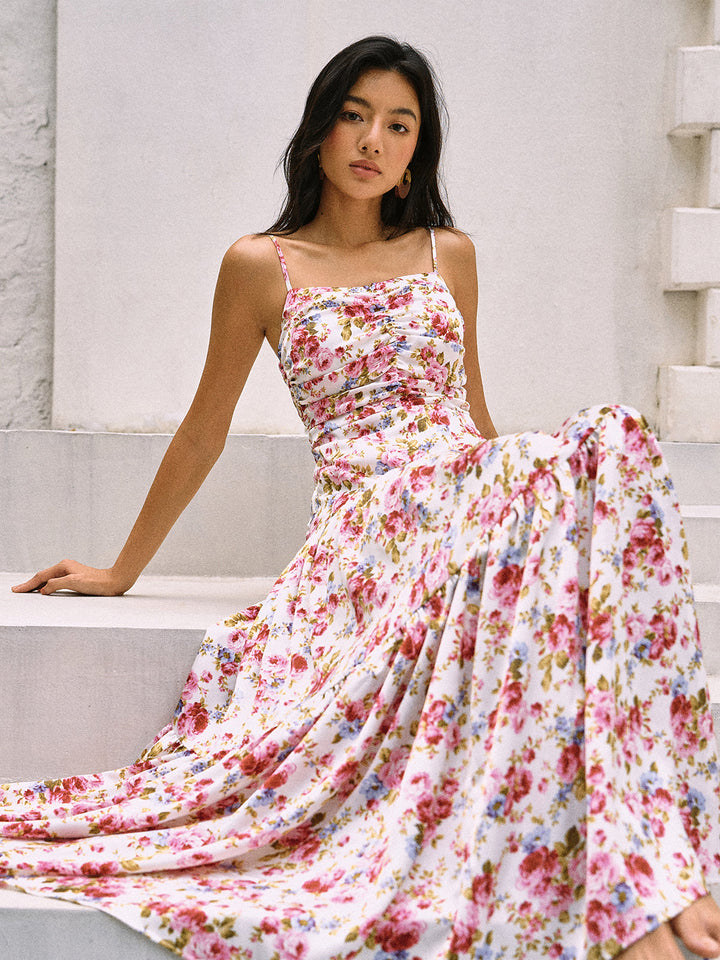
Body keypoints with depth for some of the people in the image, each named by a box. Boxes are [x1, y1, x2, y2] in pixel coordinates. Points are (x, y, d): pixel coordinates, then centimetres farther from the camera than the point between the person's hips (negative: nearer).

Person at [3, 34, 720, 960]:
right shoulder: (262, 266, 10)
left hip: (474, 496, 4)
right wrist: (122, 569, 19)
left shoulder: (448, 253, 19)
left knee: (606, 443, -32)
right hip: (365, 525, -4)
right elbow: (202, 433, 16)